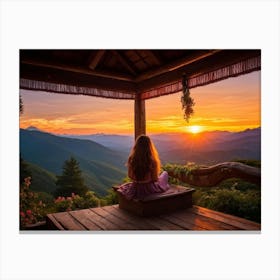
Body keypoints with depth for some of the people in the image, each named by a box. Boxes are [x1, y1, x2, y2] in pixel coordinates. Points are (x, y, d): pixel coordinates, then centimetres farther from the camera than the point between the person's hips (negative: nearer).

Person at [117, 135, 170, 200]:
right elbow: (155, 179, -15)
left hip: (135, 190, 2)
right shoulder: (152, 161, -26)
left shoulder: (131, 160, -17)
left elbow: (130, 176, -3)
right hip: (150, 189, -2)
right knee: (165, 173, 27)